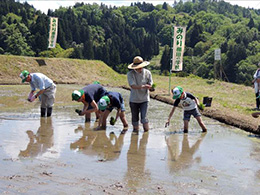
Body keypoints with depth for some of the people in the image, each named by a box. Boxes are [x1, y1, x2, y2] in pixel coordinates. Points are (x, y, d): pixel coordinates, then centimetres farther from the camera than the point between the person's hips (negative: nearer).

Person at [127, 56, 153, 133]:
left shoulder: (147, 73, -2)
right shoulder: (130, 74, -7)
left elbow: (150, 85, -3)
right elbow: (133, 86, -19)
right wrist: (143, 86, -32)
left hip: (144, 99, -1)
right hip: (134, 100, 1)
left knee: (144, 117, -10)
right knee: (134, 117, 8)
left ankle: (147, 131, 4)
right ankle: (135, 129, 25)